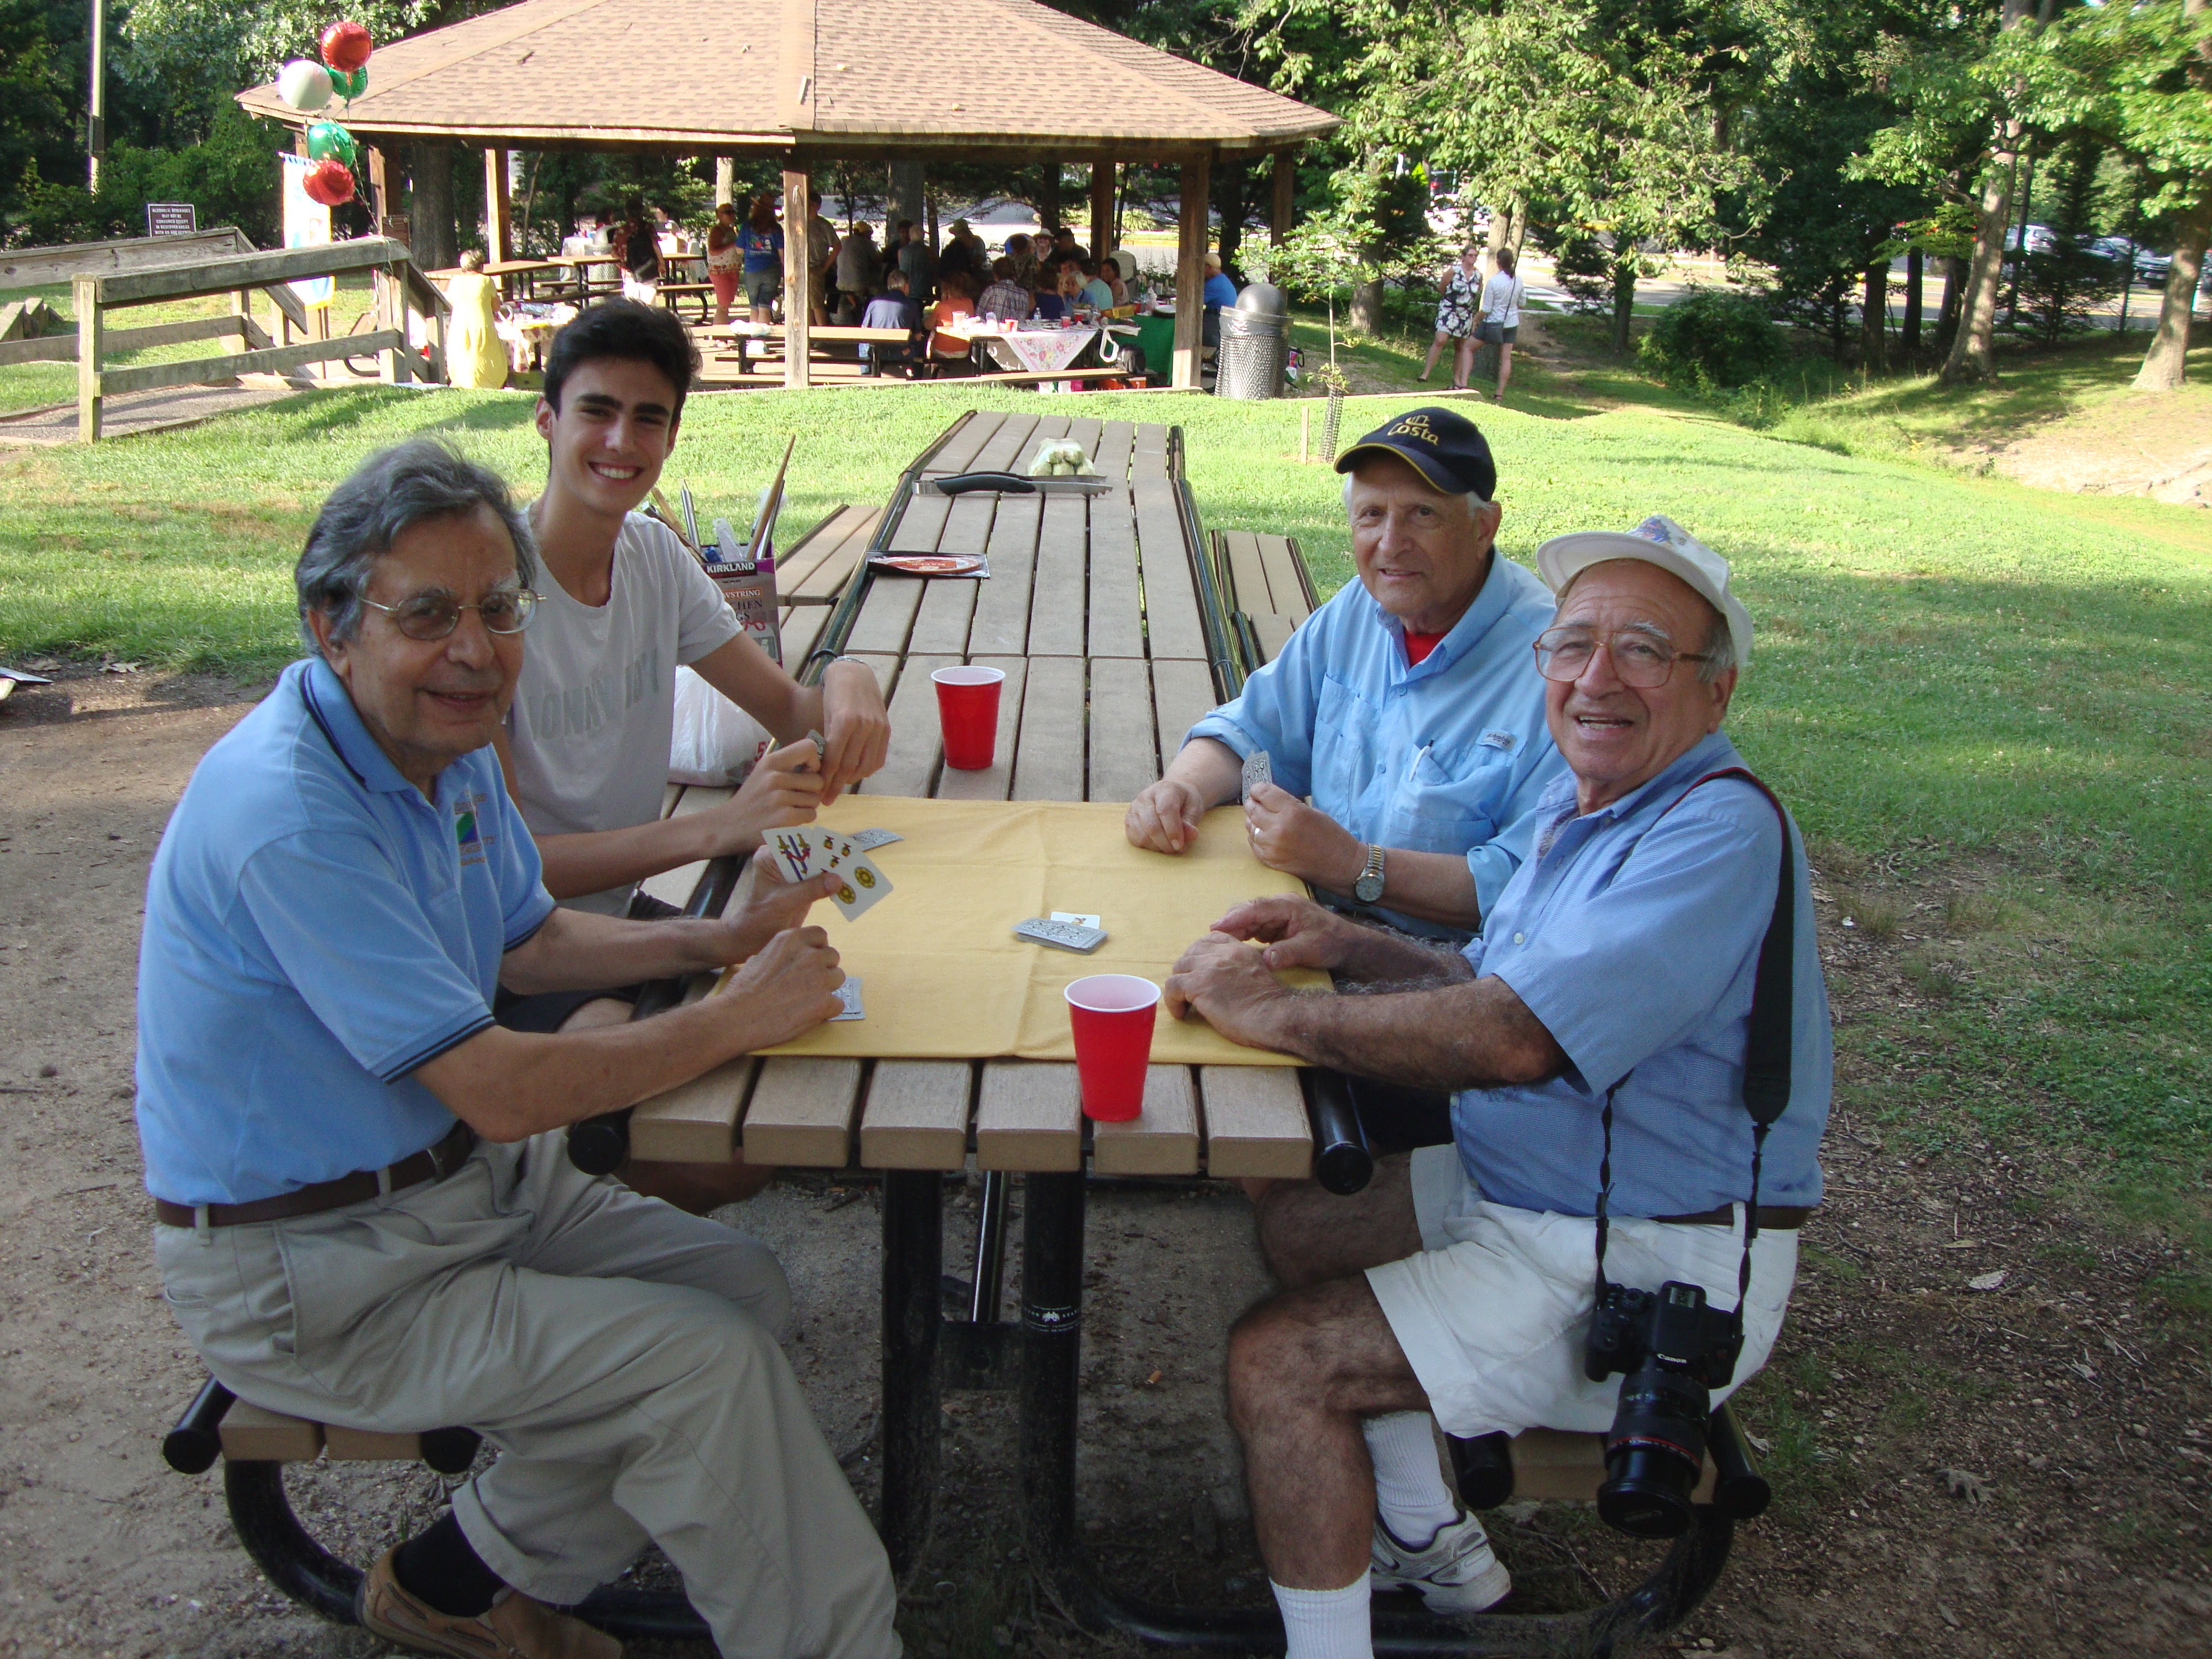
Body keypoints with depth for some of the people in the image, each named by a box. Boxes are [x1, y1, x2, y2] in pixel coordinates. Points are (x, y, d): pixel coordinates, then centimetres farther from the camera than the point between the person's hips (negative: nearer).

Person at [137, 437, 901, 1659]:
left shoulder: (444, 744, 1)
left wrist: (711, 942, 1)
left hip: (463, 1182, 9)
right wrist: (734, 1019, -18)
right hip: (308, 1277, -9)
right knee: (704, 1366, -18)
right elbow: (503, 1091, -29)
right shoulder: (287, 815, -29)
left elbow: (523, 943, 18)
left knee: (743, 1288, 1)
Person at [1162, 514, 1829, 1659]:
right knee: (1293, 1219, 16)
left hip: (1649, 1281, -10)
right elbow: (1512, 994, 16)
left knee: (1276, 1362, -15)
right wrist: (1355, 949, -2)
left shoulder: (1722, 831, -25)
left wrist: (1273, 1013, -25)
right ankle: (1429, 1543, 26)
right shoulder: (1584, 804, 7)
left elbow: (1515, 1038, -33)